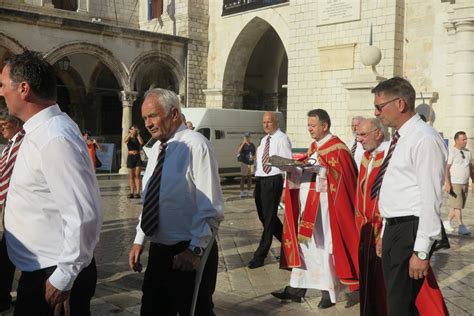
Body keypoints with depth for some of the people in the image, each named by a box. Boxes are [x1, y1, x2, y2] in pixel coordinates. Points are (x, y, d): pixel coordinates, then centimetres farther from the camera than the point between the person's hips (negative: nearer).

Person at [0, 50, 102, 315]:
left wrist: (63, 278, -21)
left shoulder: (54, 139, -25)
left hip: (54, 275, -9)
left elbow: (84, 215, -29)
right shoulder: (43, 130, 6)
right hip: (38, 269, 9)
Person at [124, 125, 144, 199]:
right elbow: (124, 141, -17)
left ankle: (138, 192, -9)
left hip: (137, 157, -1)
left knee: (137, 175, -6)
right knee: (131, 176, 5)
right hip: (130, 157, 1)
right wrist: (130, 134, -25)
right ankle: (132, 192, 10)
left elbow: (141, 143, -14)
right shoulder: (128, 138, 6)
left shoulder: (138, 138, 6)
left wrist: (138, 134, -10)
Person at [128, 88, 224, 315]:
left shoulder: (196, 145, -17)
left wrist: (195, 250, -21)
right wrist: (139, 240, 13)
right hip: (158, 250, 7)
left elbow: (211, 208, -20)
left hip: (189, 252, -7)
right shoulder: (156, 148, 8)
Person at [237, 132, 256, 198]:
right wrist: (243, 143, -29)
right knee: (243, 177, -4)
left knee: (249, 177, 10)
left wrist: (253, 157, -2)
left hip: (251, 163, 6)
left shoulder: (252, 145, 11)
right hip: (244, 163, -6)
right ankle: (242, 192, -2)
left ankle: (249, 192, 17)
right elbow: (238, 151, -25)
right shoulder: (243, 144, -6)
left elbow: (254, 154, 21)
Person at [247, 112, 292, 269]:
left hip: (273, 180, -9)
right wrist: (257, 179, 17)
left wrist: (285, 186, -18)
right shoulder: (264, 140, 17)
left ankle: (260, 255, 1)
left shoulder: (282, 139, -8)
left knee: (269, 217, -3)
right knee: (263, 216, 14)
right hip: (260, 179, 9)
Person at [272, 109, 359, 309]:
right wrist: (293, 167, 1)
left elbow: (339, 176, -17)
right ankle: (297, 288, 17)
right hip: (307, 203, 8)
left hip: (324, 205, -8)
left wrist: (318, 169, -26)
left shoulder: (336, 147, -9)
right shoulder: (314, 146, 16)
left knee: (323, 246, -1)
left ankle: (329, 291, 11)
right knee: (303, 244, 10)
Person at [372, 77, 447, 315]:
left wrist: (421, 252, -21)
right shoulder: (400, 138, 13)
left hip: (410, 231, -9)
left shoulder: (425, 139, -17)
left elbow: (431, 199, -20)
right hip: (393, 228, 10)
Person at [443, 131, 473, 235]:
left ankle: (447, 222, 23)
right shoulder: (451, 152, -11)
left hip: (465, 183, 7)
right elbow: (446, 168, -16)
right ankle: (461, 226, -4)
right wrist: (447, 183, -22)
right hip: (454, 184, -7)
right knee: (457, 205, -7)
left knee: (459, 205, 10)